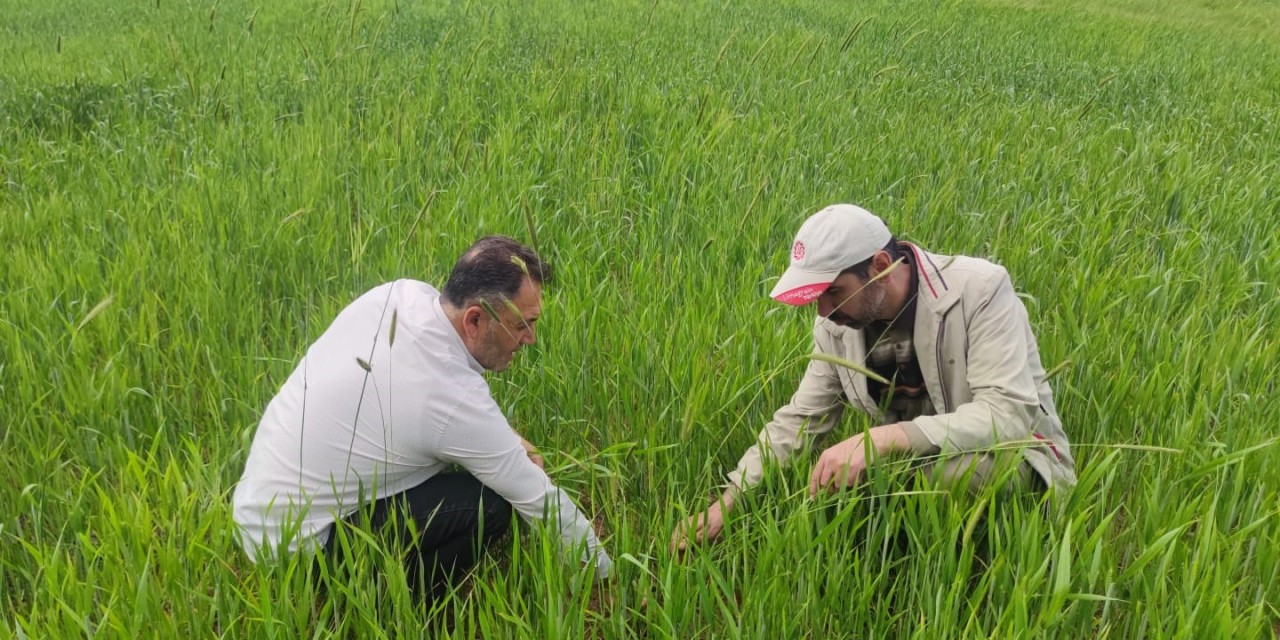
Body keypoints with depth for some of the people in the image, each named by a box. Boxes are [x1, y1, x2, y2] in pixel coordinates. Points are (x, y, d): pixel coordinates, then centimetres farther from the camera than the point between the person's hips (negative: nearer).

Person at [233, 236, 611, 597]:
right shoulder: (454, 398, -28)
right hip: (294, 547, -8)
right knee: (490, 502, -18)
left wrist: (504, 441, 4)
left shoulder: (402, 294, -9)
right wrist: (607, 569, -2)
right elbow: (540, 501, -17)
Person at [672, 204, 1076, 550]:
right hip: (920, 464, 5)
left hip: (1017, 458, -5)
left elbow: (1009, 413, -32)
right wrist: (724, 503, -9)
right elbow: (798, 420, 1)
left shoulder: (979, 290, -24)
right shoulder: (837, 324, -7)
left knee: (955, 469, -37)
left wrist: (877, 439, -41)